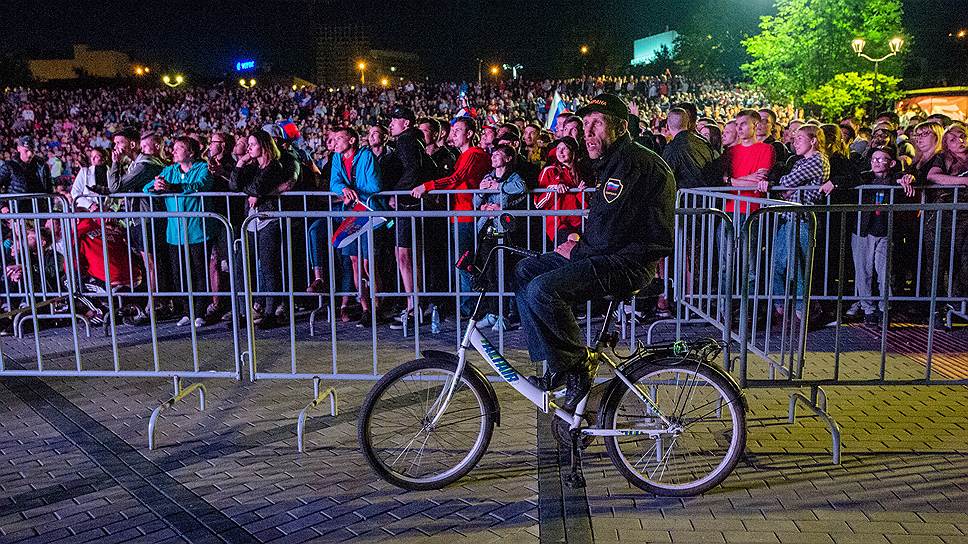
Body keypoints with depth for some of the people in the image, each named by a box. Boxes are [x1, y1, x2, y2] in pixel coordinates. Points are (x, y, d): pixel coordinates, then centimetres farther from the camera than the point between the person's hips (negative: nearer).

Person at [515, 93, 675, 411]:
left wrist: (578, 252, -14)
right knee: (525, 271, 9)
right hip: (599, 255, 11)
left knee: (542, 289, -26)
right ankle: (557, 366, 6)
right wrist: (580, 240, 9)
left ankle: (578, 365, -6)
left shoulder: (638, 164, -16)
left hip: (628, 265, -11)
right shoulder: (609, 164, 18)